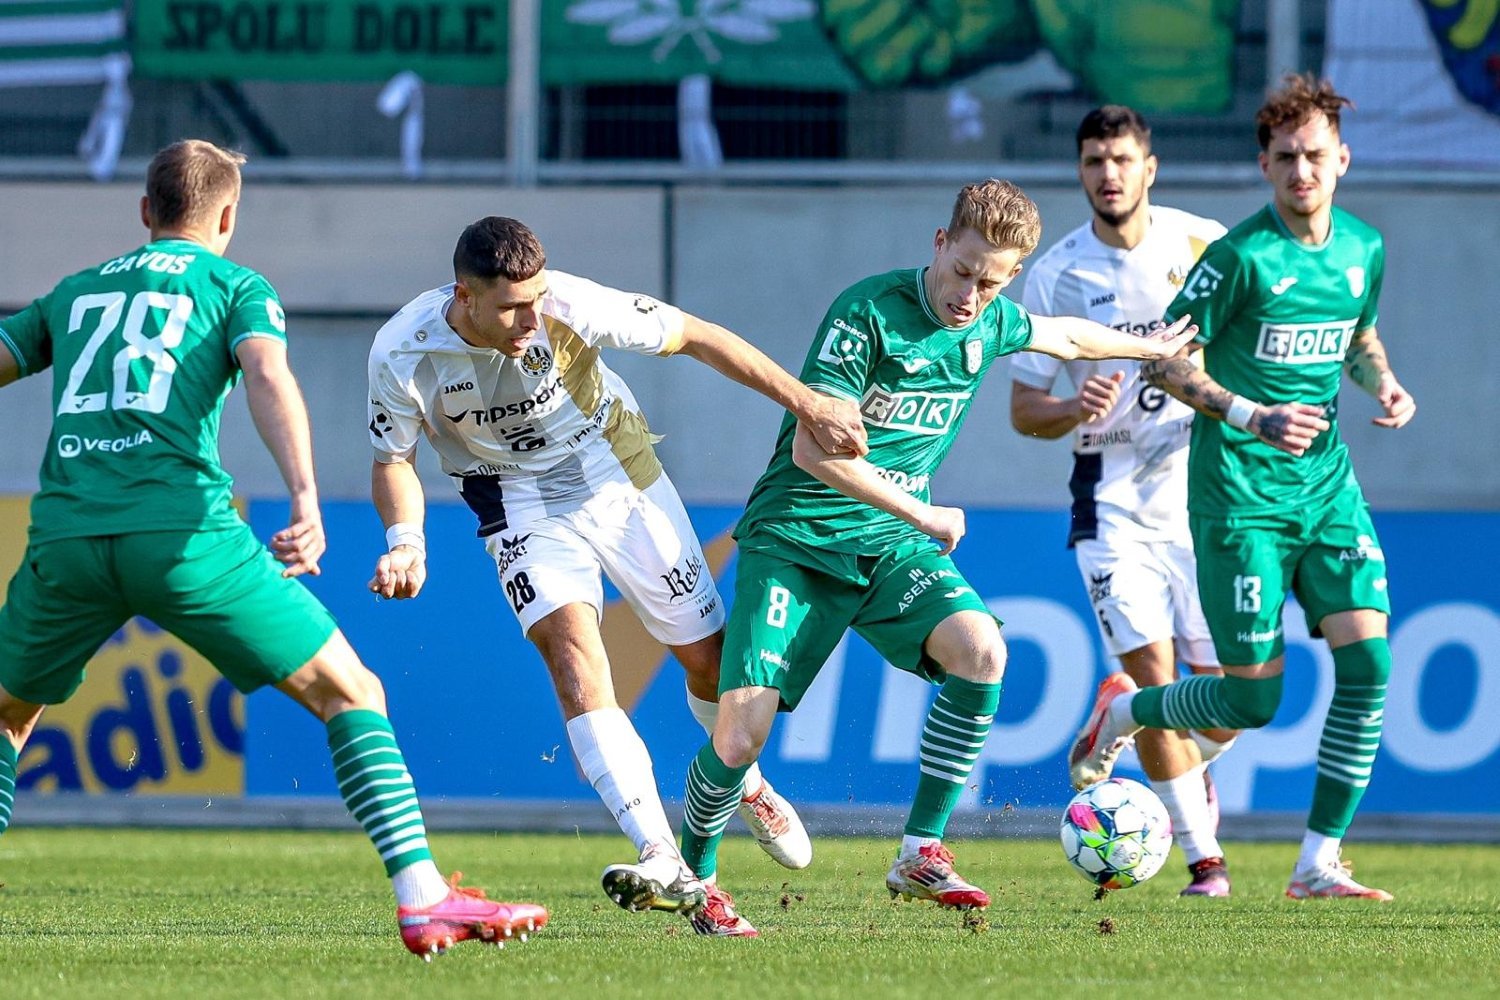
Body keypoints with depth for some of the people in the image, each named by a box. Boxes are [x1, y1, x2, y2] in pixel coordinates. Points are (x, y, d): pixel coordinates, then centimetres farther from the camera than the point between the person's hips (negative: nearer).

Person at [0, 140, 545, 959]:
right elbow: (267, 374, -6)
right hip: (185, 534, -3)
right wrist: (305, 498, -18)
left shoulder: (73, 293, 27)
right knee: (351, 697, 5)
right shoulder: (236, 286, 14)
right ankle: (421, 897, -7)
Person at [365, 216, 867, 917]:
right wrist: (406, 539, -27)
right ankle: (664, 865, -36)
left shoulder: (568, 306, -28)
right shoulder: (402, 355, -24)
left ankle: (746, 784, 41)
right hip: (521, 507, -1)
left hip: (618, 475, 1)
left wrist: (809, 405, -18)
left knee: (709, 652, 4)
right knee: (569, 643, -26)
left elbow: (696, 337, -18)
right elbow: (393, 459, -7)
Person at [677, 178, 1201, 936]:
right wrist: (925, 515, -16)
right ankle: (693, 877, 13)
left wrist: (1149, 346, 41)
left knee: (980, 649, -25)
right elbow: (813, 450, -22)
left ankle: (920, 855, -14)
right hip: (796, 539, -5)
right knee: (740, 734, -16)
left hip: (891, 545, 5)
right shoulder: (868, 313, -18)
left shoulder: (992, 324, 3)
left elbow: (1061, 336, 29)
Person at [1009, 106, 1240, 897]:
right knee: (1153, 672, -14)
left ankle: (1188, 767, 35)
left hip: (1204, 488, 1)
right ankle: (1203, 856, -3)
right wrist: (1075, 411, -19)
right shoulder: (1056, 274, -2)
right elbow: (1023, 408, 2)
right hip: (1112, 496, -1)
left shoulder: (1203, 244, -1)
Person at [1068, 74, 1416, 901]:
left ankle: (1318, 863, -3)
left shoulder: (1364, 249, 5)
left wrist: (1383, 384, 4)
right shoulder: (1243, 256, -14)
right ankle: (1121, 712, 28)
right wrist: (1252, 417, -22)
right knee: (1253, 701, -4)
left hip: (1328, 484, 5)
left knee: (1368, 657, -11)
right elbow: (1165, 362, -10)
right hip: (1240, 493, -5)